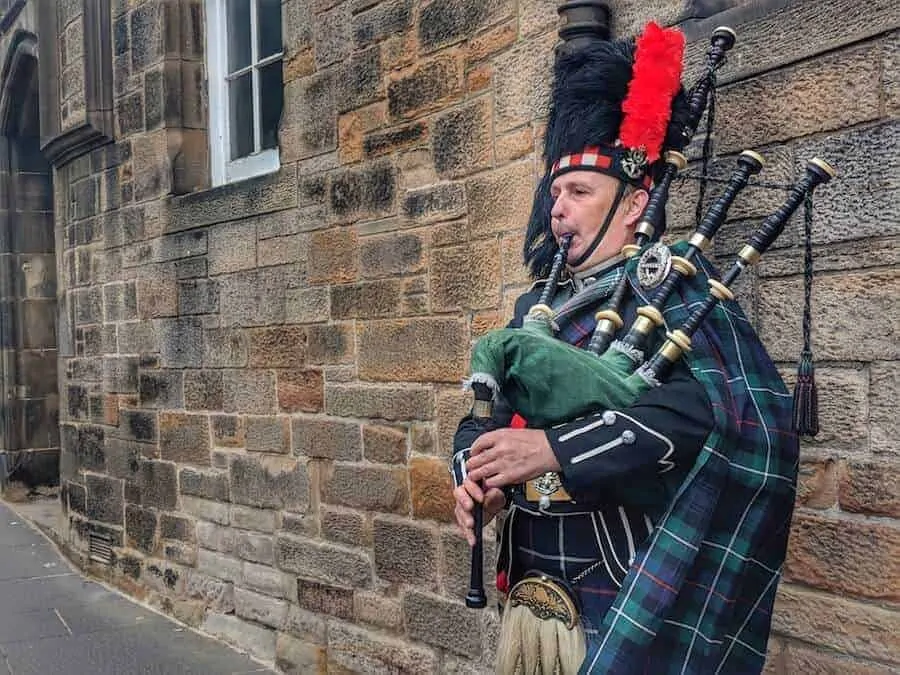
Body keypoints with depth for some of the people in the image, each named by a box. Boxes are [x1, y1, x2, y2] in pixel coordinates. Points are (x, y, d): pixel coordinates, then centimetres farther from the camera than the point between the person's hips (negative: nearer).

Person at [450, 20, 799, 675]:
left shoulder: (670, 283, -8)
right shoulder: (536, 306, 12)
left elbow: (732, 404, -25)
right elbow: (485, 416, 10)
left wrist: (554, 448, -29)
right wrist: (473, 475, -13)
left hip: (625, 597, -6)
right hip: (531, 586, 6)